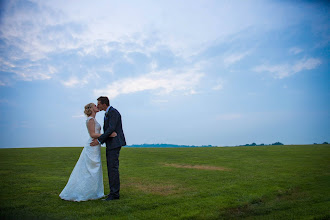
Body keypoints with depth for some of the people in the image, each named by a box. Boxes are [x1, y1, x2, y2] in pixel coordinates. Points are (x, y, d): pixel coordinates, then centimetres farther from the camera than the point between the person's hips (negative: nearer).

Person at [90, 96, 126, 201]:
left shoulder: (113, 112, -12)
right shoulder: (107, 114, 19)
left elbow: (111, 129, -21)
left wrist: (99, 140, -18)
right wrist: (99, 140, 11)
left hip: (115, 143, -10)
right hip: (110, 144, 10)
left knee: (113, 168, -9)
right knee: (111, 168, 12)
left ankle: (114, 193, -4)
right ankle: (114, 192, 19)